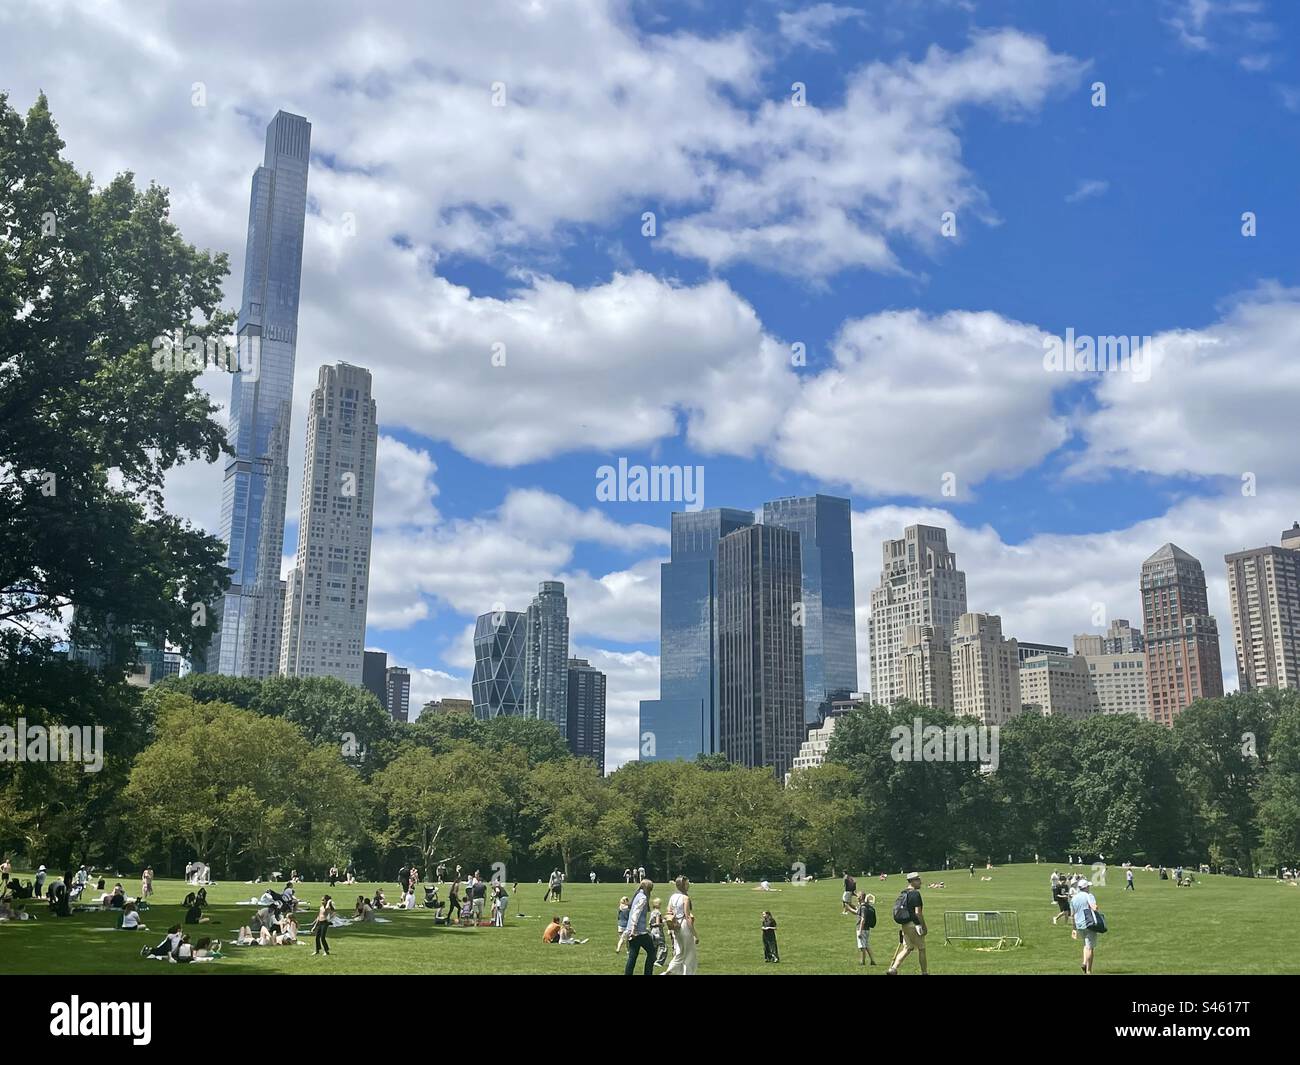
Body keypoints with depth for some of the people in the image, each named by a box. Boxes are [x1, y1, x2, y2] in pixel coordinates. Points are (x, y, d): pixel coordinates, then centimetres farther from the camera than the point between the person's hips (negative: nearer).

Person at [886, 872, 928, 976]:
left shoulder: (903, 893, 14)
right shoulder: (915, 894, -13)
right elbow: (918, 912, -19)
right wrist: (924, 927, -13)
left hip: (904, 925, 8)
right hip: (913, 924, -8)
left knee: (907, 948, 13)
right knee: (921, 948, 5)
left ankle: (893, 968, 1)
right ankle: (924, 972, 12)